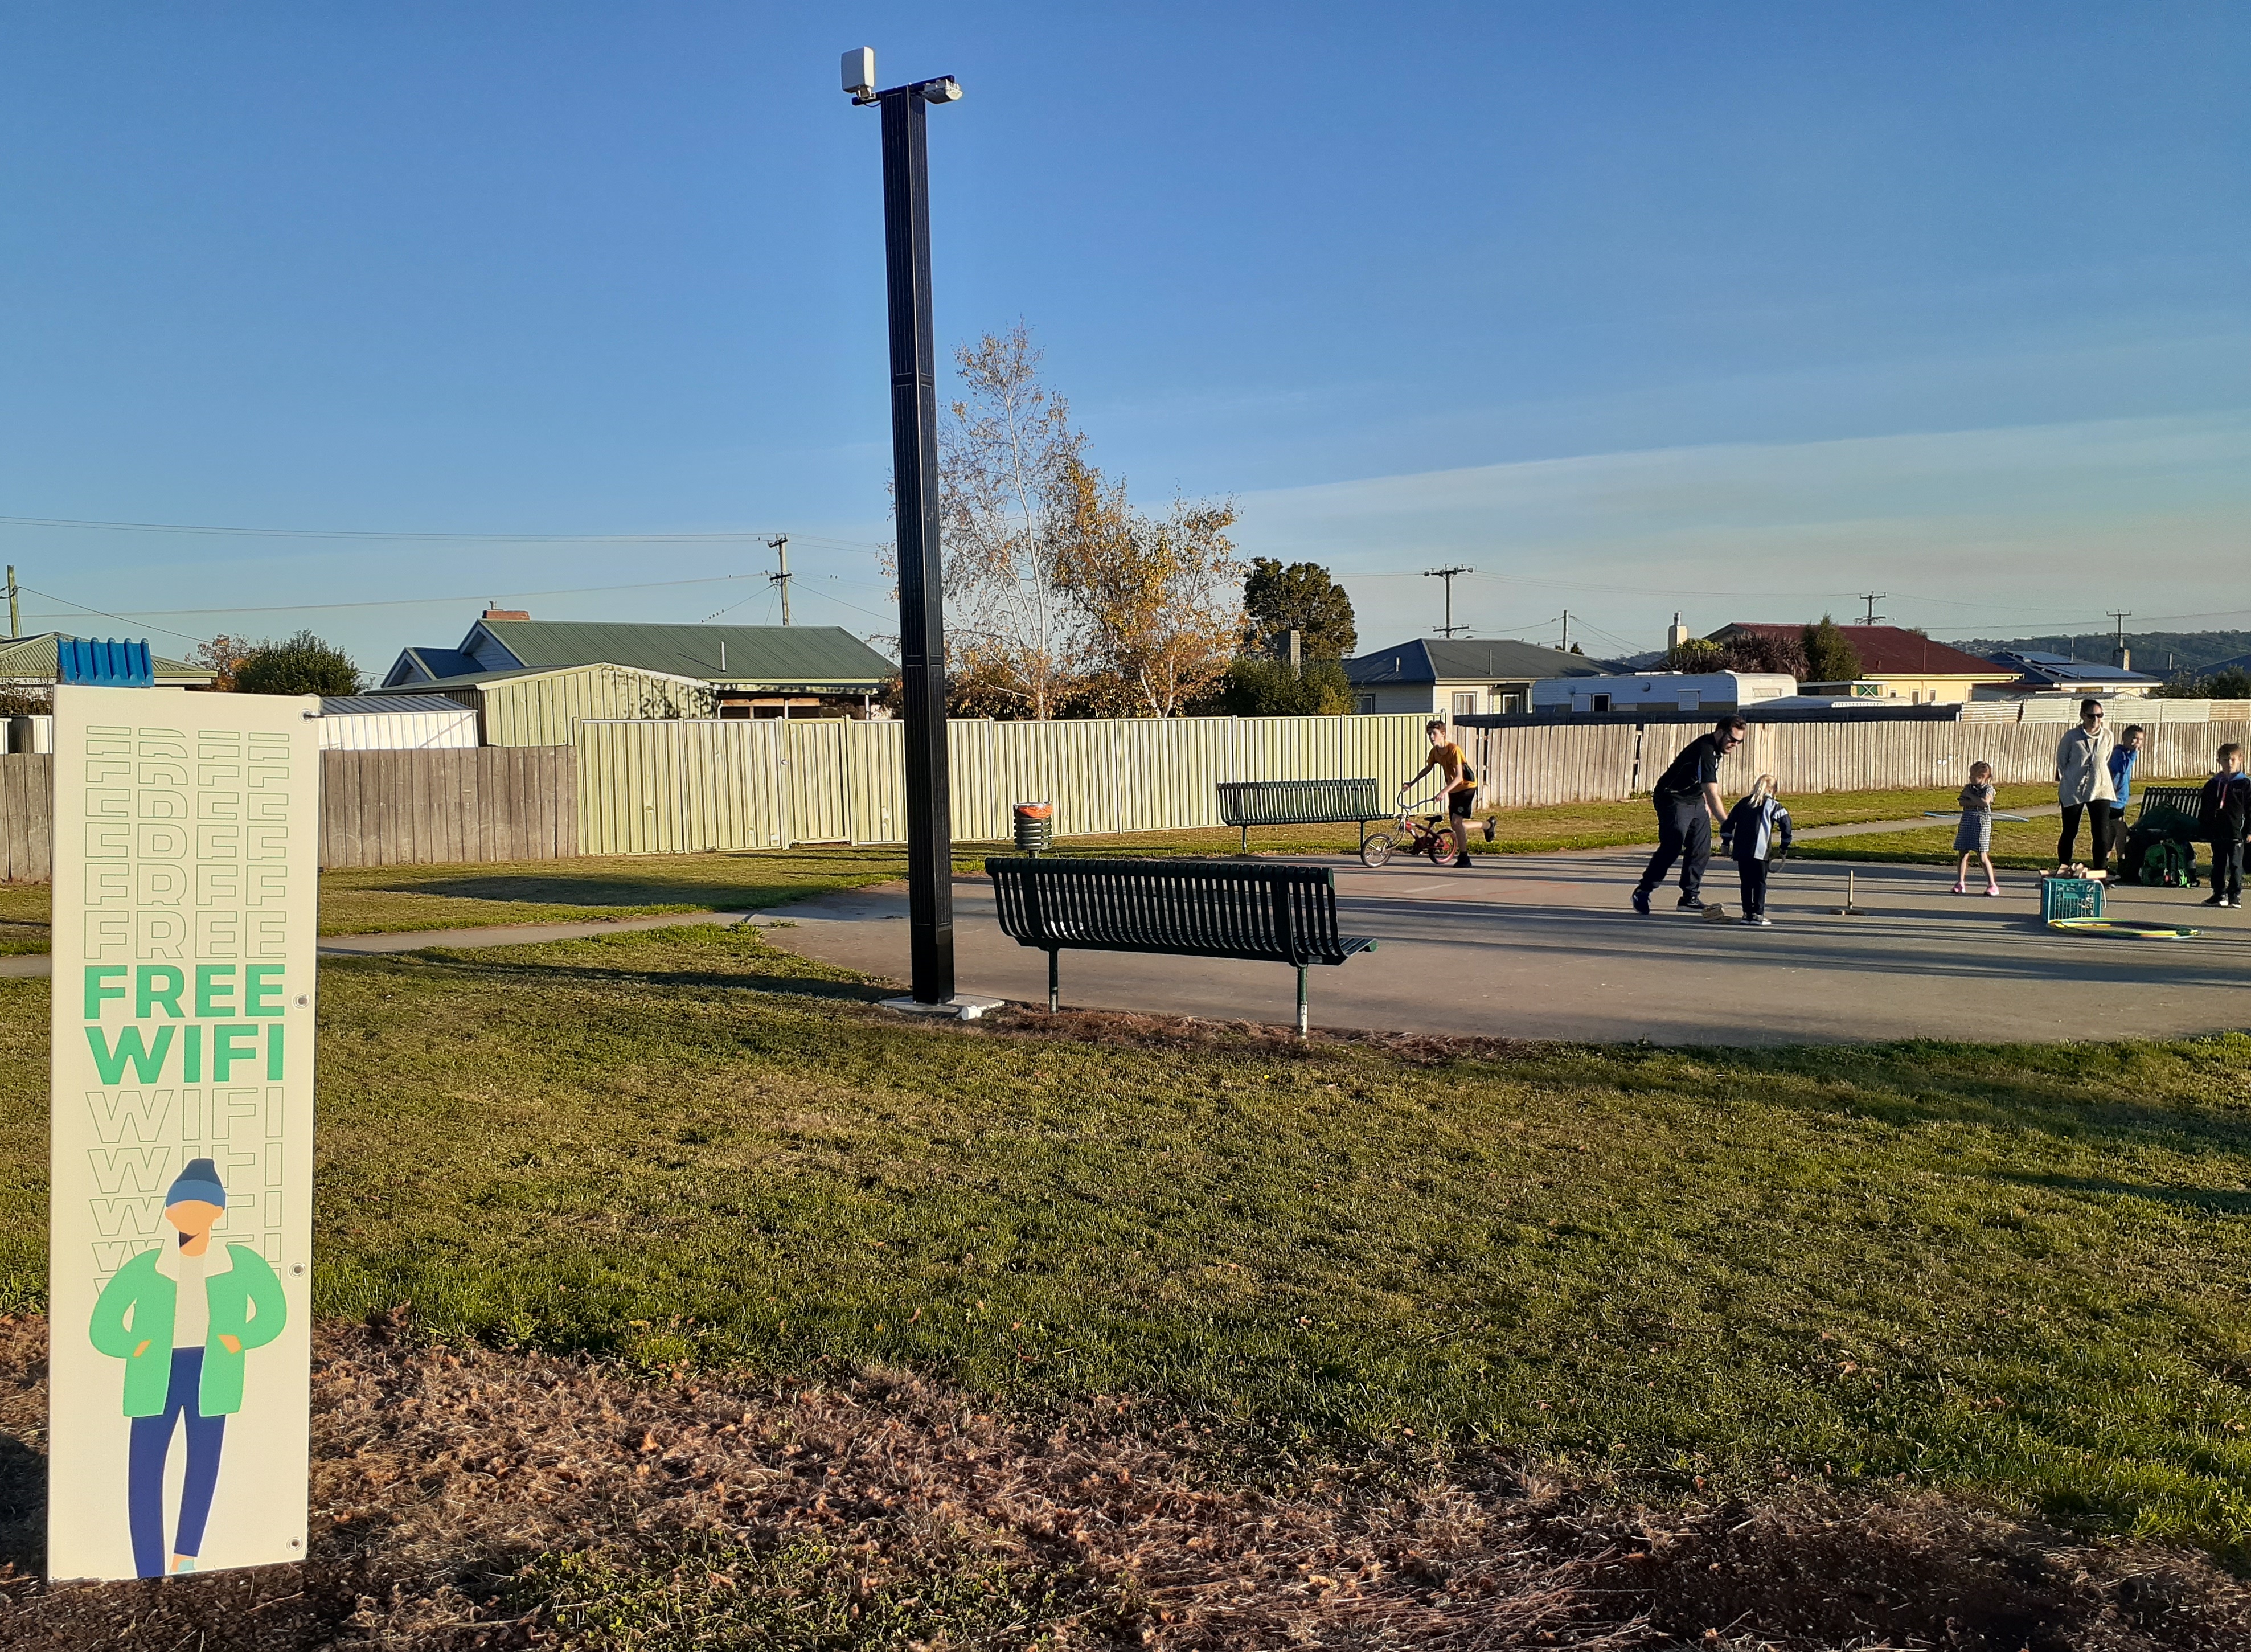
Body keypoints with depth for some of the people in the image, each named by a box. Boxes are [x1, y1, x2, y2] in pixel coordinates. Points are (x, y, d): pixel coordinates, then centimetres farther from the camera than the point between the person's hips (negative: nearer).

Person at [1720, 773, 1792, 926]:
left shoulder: (1744, 803, 17)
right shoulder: (1772, 805, 4)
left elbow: (1729, 821, 17)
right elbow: (1786, 823, -1)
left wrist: (1726, 844, 22)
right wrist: (1784, 847, 7)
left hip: (1740, 851, 4)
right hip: (1760, 851, -4)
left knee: (1746, 883, 11)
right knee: (1760, 882, 2)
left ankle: (1747, 913, 10)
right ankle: (1758, 914, -4)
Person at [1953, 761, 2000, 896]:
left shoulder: (1988, 789, -4)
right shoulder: (1968, 788, 11)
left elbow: (1985, 802, -21)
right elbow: (1962, 802, -3)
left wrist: (1970, 796, -12)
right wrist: (1976, 802, -15)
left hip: (1982, 823, -5)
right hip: (1967, 822, 5)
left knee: (1982, 857, -6)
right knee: (1963, 854, 5)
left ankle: (1992, 884, 0)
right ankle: (1960, 883, 10)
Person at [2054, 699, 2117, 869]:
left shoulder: (2107, 736, 0)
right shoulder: (2071, 737, -9)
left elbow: (2106, 761, 15)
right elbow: (2061, 762, 3)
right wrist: (2064, 784, 5)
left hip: (2100, 789, 2)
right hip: (2073, 790, -2)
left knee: (2102, 833, -6)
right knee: (2069, 832, 7)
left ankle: (2099, 872, 2)